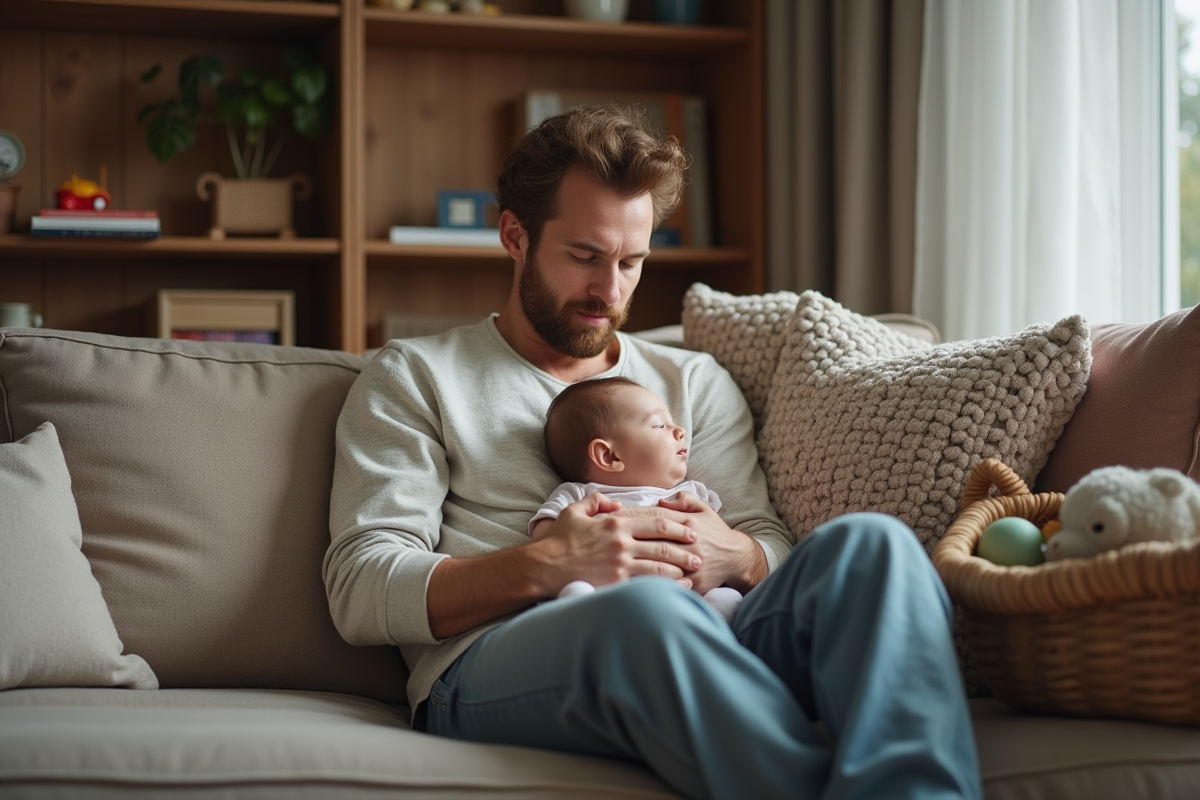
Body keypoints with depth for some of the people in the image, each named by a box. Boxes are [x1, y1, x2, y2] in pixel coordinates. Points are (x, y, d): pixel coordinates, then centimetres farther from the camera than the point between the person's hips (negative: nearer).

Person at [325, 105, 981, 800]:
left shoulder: (696, 383, 29)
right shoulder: (415, 377, 17)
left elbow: (776, 552, 19)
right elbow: (361, 591, 4)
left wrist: (736, 556, -8)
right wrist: (548, 564, -14)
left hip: (693, 662, 4)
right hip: (489, 665, -4)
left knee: (873, 542, -27)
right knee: (645, 609, -41)